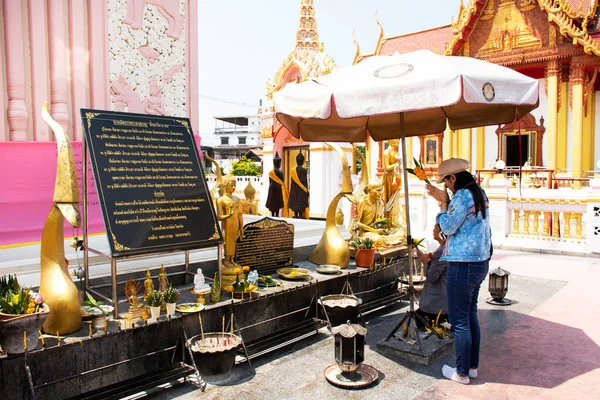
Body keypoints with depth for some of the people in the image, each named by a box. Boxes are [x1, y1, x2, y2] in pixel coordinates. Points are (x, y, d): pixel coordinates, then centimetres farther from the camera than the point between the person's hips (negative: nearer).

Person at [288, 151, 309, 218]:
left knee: (295, 203, 11)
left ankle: (296, 216, 15)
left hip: (294, 190, 5)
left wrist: (292, 191, 16)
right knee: (301, 204, -1)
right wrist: (306, 190, -5)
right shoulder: (303, 170, -14)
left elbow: (292, 182, 8)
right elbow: (304, 181, -13)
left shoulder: (293, 170, 2)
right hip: (301, 190, -5)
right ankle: (300, 216, -1)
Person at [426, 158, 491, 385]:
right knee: (471, 316, 18)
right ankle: (473, 366, 29)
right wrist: (444, 200, 13)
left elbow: (448, 227, -14)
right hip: (480, 262, 10)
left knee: (459, 321, 1)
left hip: (463, 265, -10)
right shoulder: (479, 193, 11)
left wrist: (443, 202, -5)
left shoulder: (463, 196, -18)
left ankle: (462, 373, 12)